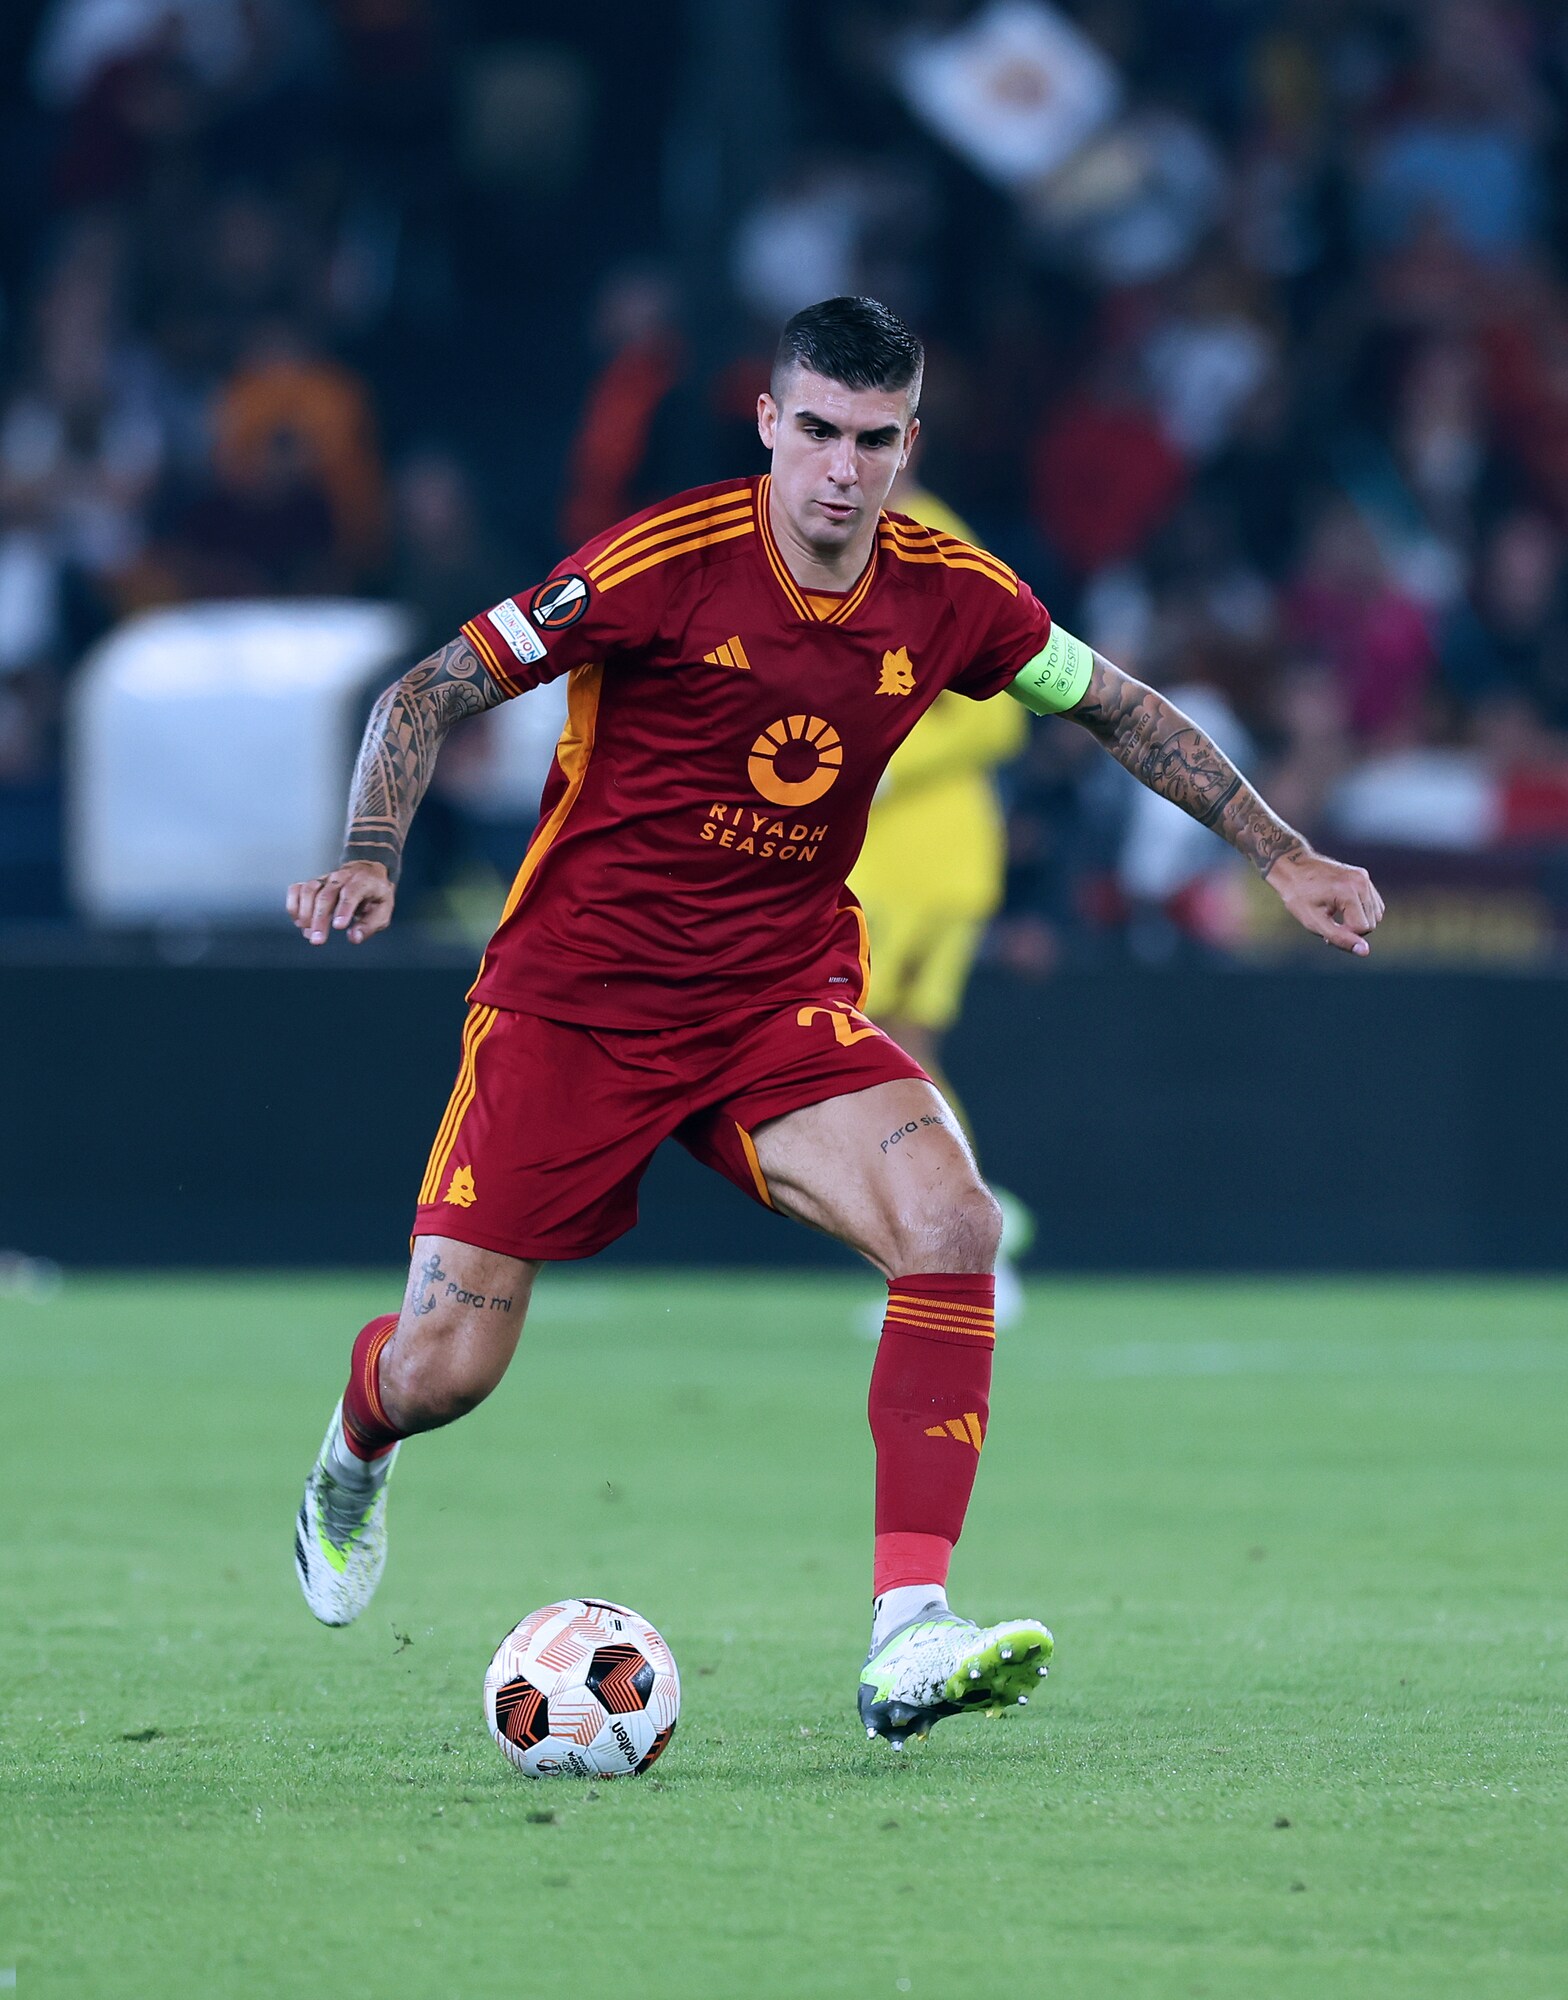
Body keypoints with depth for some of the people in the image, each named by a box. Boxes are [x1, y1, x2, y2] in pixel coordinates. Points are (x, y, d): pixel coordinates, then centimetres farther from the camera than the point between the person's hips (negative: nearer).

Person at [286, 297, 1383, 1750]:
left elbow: (1116, 707, 16)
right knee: (443, 1370, -5)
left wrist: (1281, 856, 15)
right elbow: (426, 696, -11)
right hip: (579, 994, -3)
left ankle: (907, 1635, -27)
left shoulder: (948, 598, -3)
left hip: (784, 1002, 3)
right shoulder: (667, 563, -17)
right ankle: (355, 1451, 36)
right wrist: (368, 858, -26)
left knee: (950, 1223, -26)